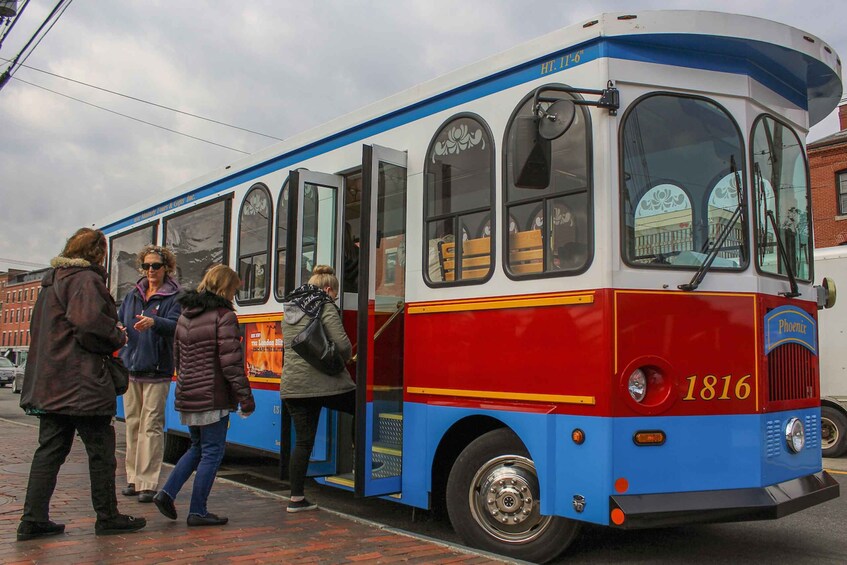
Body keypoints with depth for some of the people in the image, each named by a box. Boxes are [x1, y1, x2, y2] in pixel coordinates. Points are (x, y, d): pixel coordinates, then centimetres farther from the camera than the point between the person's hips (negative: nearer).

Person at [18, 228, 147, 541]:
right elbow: (90, 324, -25)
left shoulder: (51, 280, 18)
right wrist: (118, 338, -6)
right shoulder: (86, 279, -12)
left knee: (50, 450, 12)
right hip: (81, 384, -9)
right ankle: (107, 517, 11)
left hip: (50, 382, 9)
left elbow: (41, 328, 22)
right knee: (101, 450, 2)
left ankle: (34, 520, 13)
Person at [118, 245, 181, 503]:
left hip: (156, 372, -5)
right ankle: (133, 479, 19)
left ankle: (148, 483, -2)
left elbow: (175, 325, -19)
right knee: (133, 424, 9)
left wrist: (154, 322, -39)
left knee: (151, 426, -6)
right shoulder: (132, 295, 15)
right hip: (131, 368, 5)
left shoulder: (173, 298, -2)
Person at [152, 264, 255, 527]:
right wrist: (245, 396, -11)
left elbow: (177, 357, 18)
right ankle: (197, 512, 8)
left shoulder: (185, 316, 12)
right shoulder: (223, 316, -12)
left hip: (187, 396, 8)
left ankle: (167, 492, 12)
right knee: (212, 452, 3)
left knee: (197, 447, 22)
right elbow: (231, 362, -16)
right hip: (213, 398, -8)